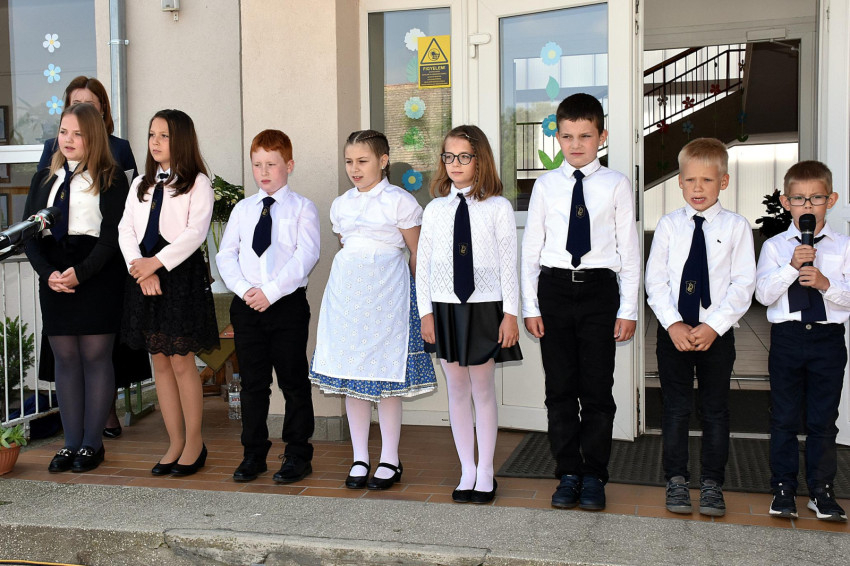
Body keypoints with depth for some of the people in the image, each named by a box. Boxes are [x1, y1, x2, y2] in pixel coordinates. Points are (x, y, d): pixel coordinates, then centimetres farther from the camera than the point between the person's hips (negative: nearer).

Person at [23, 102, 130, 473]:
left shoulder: (110, 179, 0)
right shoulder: (44, 180, 15)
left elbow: (112, 235, -8)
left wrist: (80, 273, -18)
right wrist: (47, 273, -9)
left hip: (98, 276, -4)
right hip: (54, 278, 5)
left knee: (95, 358, 1)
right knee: (65, 359, 7)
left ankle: (92, 443, 11)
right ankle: (71, 443, 15)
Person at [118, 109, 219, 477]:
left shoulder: (197, 183, -1)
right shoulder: (140, 185, 17)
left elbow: (195, 231, -12)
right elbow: (126, 229, 7)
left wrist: (156, 262, -16)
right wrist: (140, 268, -9)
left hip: (182, 274, -6)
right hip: (145, 276, 6)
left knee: (182, 363, -3)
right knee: (160, 362, 9)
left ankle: (194, 443, 11)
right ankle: (175, 443, 18)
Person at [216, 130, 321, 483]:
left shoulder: (302, 208, 0)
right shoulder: (243, 209, 12)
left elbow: (306, 255, -11)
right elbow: (226, 254, 6)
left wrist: (271, 291, -18)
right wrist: (245, 289, -11)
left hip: (288, 304, -3)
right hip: (247, 306, 4)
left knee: (294, 382, 4)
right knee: (253, 383, 10)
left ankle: (297, 455, 16)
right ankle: (253, 454, 21)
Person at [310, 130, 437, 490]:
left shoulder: (400, 201, -2)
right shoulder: (341, 204, 13)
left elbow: (418, 254, 2)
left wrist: (419, 294, 3)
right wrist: (352, 283, 14)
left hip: (387, 290, -5)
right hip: (347, 290, 5)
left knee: (386, 373, -2)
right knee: (351, 371, 5)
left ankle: (390, 459, 11)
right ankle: (359, 459, 16)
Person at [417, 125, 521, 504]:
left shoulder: (498, 208, -1)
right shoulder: (435, 209, 6)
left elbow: (509, 264, -3)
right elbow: (423, 263, 7)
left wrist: (510, 314, -7)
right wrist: (426, 312, 3)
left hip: (485, 306, -3)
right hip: (445, 306, 3)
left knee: (483, 389, 4)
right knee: (457, 390, 9)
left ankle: (485, 473, 17)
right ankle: (467, 471, 20)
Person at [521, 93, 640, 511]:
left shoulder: (616, 186, 2)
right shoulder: (546, 186, 6)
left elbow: (629, 249, 1)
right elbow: (531, 247, 7)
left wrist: (628, 310, -3)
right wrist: (530, 306, 2)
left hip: (599, 289, -1)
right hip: (554, 288, 2)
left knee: (597, 390, 4)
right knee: (560, 389, 7)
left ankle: (594, 477, 18)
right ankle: (568, 474, 20)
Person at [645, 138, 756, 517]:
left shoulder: (736, 227, 0)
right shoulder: (668, 225, 3)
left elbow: (743, 284, -5)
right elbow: (655, 280, -1)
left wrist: (713, 326, -15)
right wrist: (673, 324, -13)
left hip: (717, 333, 0)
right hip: (673, 332, 1)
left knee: (716, 410, 8)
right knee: (676, 408, 6)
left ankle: (712, 484, 20)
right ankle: (676, 481, 19)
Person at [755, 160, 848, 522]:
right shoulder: (775, 246, 3)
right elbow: (763, 294, -7)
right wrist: (792, 266, -18)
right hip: (787, 336, 0)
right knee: (784, 418, 7)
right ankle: (783, 488, 18)